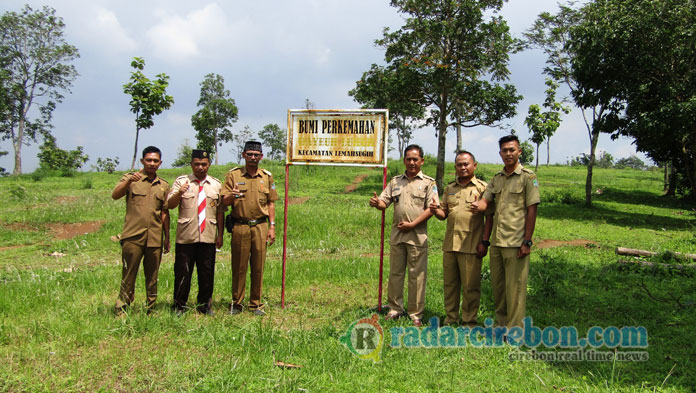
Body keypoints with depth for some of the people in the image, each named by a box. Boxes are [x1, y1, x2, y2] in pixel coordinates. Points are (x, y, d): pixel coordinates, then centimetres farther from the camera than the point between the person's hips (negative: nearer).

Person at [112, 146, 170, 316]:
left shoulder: (164, 185, 14)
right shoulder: (131, 178, 5)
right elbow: (115, 195, -12)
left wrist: (167, 237, 14)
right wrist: (129, 181, -29)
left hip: (155, 238, 3)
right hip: (133, 236, -3)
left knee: (152, 276, 8)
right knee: (128, 275, -1)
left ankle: (150, 310, 18)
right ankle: (121, 310, 7)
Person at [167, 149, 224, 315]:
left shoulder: (216, 184, 10)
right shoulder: (181, 181, 5)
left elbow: (220, 211, 11)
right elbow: (170, 205, -4)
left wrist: (220, 235, 8)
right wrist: (179, 193, -24)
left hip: (208, 237, 2)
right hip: (185, 236, -2)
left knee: (207, 272, 6)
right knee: (182, 272, 3)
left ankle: (204, 305, 21)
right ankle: (179, 306, 17)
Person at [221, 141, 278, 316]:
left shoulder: (267, 176, 11)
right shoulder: (233, 175, 4)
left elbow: (271, 203, 13)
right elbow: (224, 202, 0)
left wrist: (272, 226, 5)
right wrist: (231, 196, -23)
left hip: (260, 226, 2)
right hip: (240, 227, -2)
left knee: (258, 267, 5)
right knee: (239, 266, 2)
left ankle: (256, 304, 15)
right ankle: (236, 303, 15)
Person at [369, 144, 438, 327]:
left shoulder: (429, 182, 2)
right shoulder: (395, 181, 14)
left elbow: (432, 209, -6)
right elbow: (384, 202, 8)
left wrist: (412, 224, -13)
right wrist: (376, 203, -16)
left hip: (417, 235, -4)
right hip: (397, 234, 4)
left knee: (417, 276, 1)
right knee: (395, 273, 10)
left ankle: (416, 314, 11)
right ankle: (395, 309, 22)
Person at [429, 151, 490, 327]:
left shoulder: (482, 187, 0)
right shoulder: (449, 188, 16)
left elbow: (490, 217, -4)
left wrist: (484, 242, -10)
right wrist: (436, 211, -5)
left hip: (471, 245, -5)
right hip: (450, 244, 5)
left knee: (470, 286, 1)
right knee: (449, 284, 11)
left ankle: (469, 322, 13)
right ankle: (450, 319, 22)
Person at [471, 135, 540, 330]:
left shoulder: (528, 177, -3)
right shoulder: (496, 179, 15)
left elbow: (532, 210, -7)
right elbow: (486, 201, 9)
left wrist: (527, 241, -12)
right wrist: (478, 205, -14)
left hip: (516, 242, -6)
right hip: (496, 241, 6)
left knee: (515, 286, -1)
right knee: (497, 285, 13)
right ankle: (501, 324, 26)